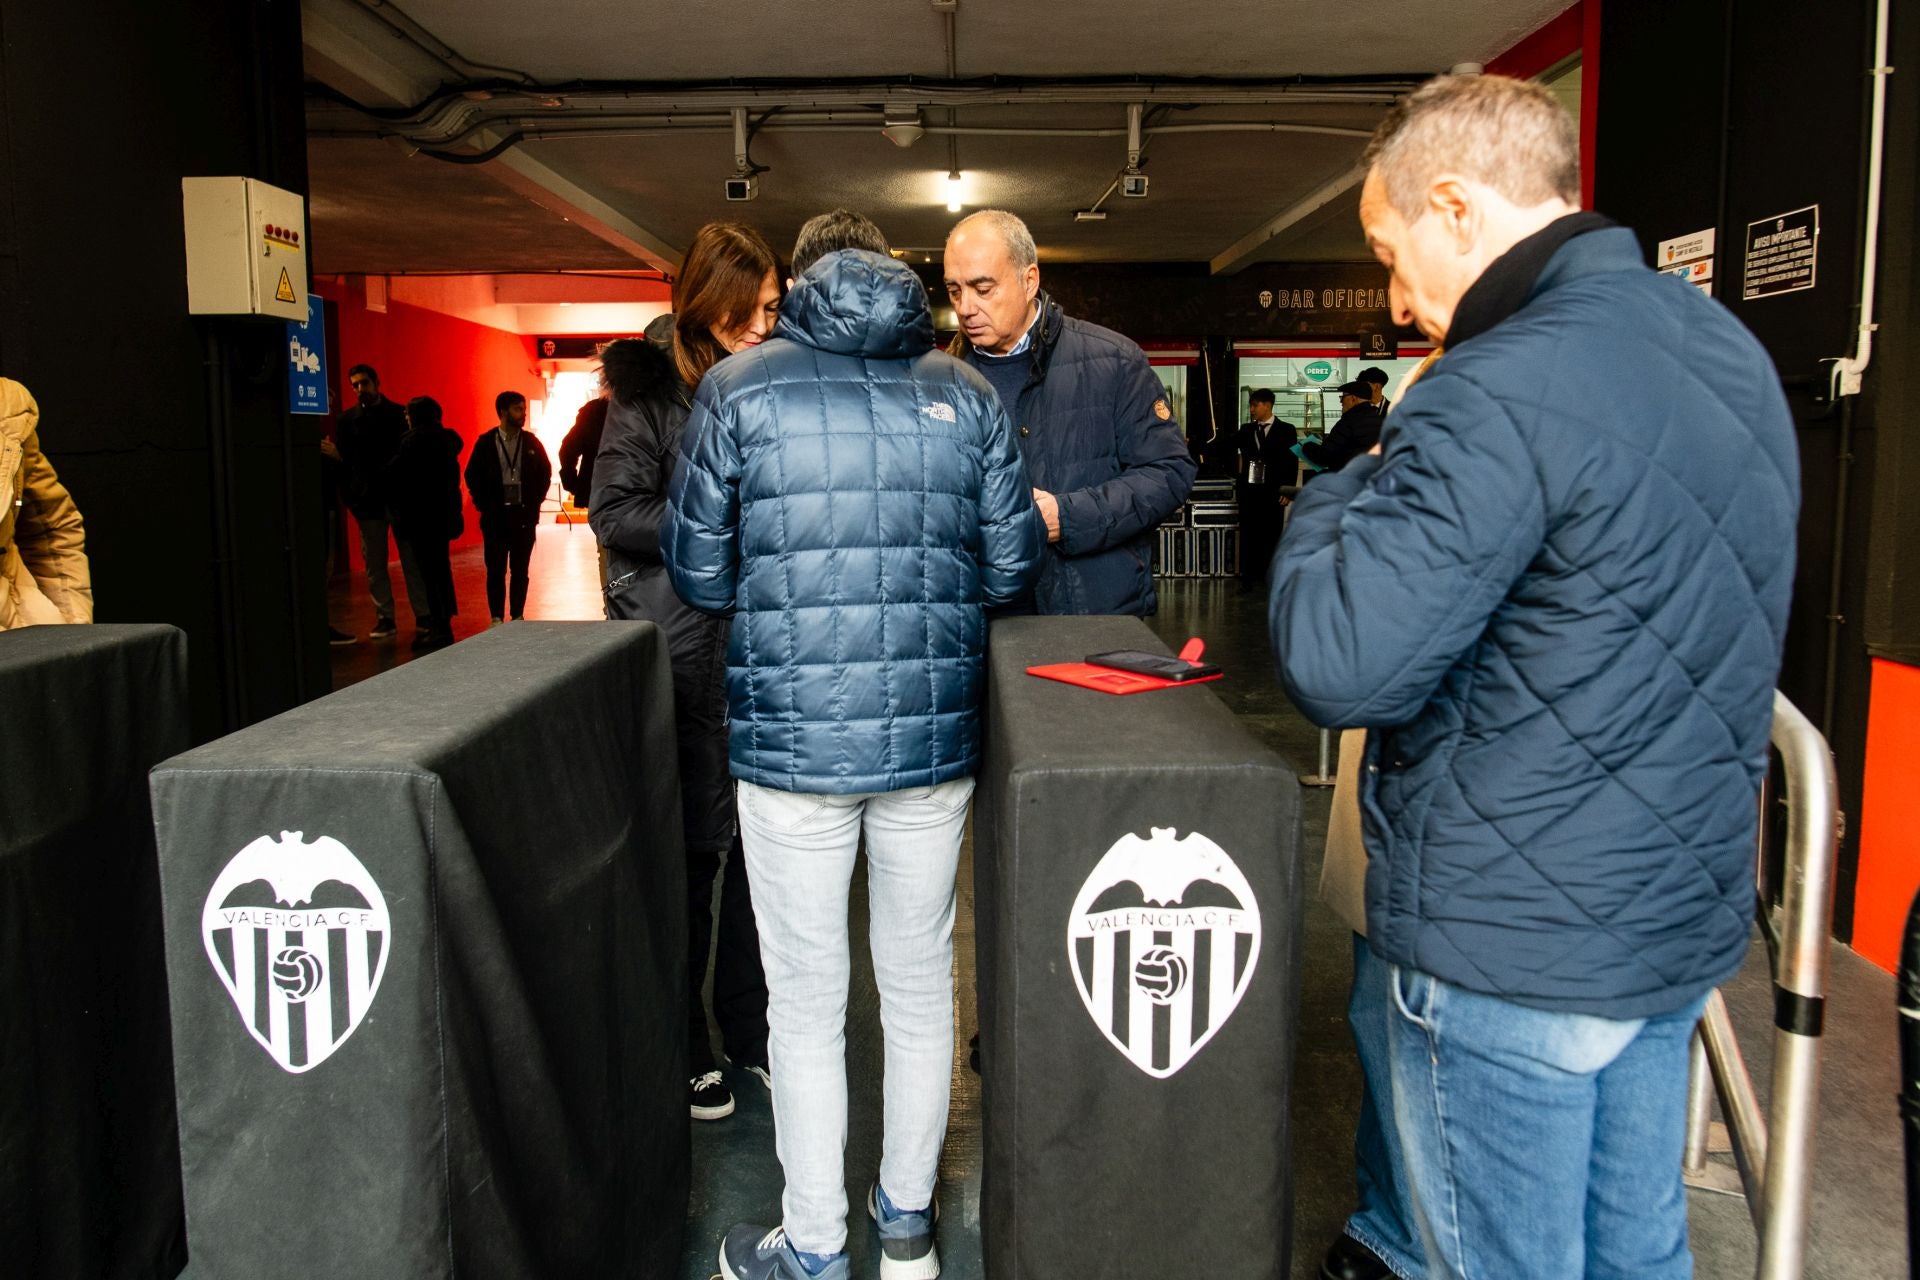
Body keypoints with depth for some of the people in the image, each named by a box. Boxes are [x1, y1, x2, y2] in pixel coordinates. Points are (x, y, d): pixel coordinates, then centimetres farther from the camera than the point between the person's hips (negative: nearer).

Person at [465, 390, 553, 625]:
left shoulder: (531, 442, 4)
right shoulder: (486, 442, 1)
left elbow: (545, 473, 10)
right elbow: (472, 475, 5)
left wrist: (534, 503, 4)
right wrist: (483, 505, 0)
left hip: (524, 515, 1)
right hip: (495, 515, -1)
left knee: (520, 569, 5)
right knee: (496, 569, 2)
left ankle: (517, 617, 12)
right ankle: (496, 618, 9)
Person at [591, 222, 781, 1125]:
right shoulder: (650, 386, -2)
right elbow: (613, 511, -7)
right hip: (679, 651, -3)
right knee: (688, 845, 5)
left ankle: (752, 1025, 25)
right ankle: (683, 1043, 20)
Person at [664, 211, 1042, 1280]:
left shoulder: (740, 388, -1)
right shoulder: (965, 390, 4)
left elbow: (699, 575, 2)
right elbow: (1012, 565, 5)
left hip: (790, 740, -2)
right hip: (935, 739, 3)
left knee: (807, 1004, 11)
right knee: (921, 987, 17)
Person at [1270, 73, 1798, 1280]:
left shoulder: (1501, 399, -23)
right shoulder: (1722, 341, 7)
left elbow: (1338, 666, -25)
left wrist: (1346, 489, -8)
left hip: (1516, 946, -9)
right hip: (1687, 910, 9)